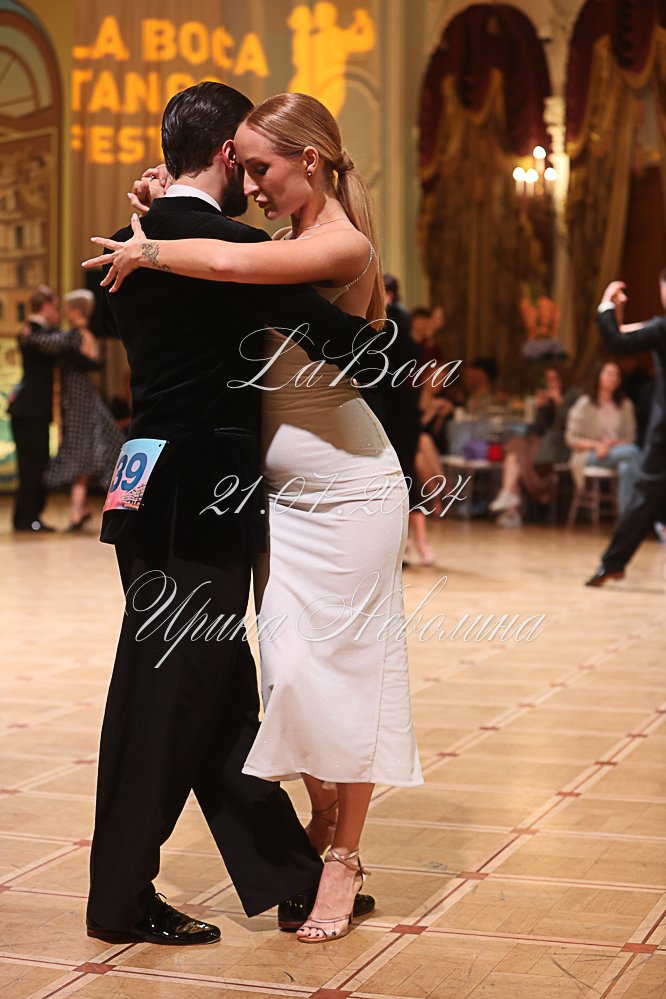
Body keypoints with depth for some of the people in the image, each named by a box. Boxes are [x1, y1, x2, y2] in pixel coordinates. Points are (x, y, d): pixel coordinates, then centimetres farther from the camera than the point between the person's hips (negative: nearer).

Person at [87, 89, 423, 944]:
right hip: (284, 490, 7)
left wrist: (146, 249, -17)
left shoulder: (343, 243, -16)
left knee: (334, 667, -2)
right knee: (288, 666, 8)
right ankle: (321, 825, 24)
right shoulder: (289, 244, 9)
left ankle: (344, 858, 9)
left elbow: (232, 263, -32)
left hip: (347, 490, -7)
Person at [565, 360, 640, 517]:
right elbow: (571, 439, 0)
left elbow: (629, 437, 12)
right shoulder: (584, 404, 3)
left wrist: (613, 443, -11)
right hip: (589, 457, -4)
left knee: (627, 467, -37)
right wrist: (596, 445, -16)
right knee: (632, 451, -33)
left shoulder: (625, 406, 15)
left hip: (617, 451, 4)